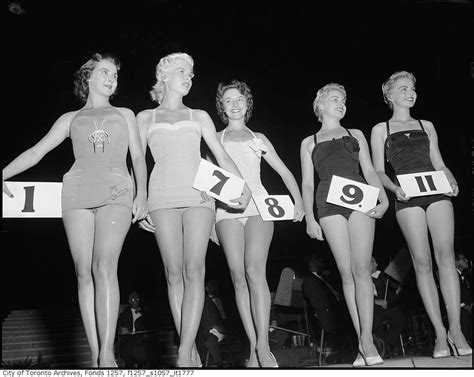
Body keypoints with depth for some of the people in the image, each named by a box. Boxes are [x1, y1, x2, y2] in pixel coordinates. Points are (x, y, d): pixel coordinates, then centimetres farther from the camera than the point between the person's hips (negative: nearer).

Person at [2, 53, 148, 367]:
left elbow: (138, 156, 16)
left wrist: (142, 192, -1)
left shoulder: (125, 114, 25)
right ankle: (95, 356, -7)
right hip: (78, 190, 2)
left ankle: (107, 355, -26)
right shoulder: (71, 118, 24)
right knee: (84, 272, -8)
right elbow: (36, 152, 19)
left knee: (104, 266, -21)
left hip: (115, 191, -1)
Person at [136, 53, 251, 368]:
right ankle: (192, 351, 1)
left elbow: (222, 156, 14)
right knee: (174, 273, -5)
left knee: (194, 271, -14)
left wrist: (243, 186, -1)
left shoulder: (199, 116, 20)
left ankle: (184, 354, -19)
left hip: (199, 195, 0)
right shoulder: (145, 118, 18)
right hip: (163, 197, 0)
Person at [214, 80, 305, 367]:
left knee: (255, 270, -20)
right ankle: (253, 348, -6)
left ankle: (263, 346, -22)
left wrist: (298, 200, 6)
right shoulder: (215, 139, 19)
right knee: (238, 276, -8)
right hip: (227, 208, 1)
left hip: (257, 206, -1)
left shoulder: (258, 138, 21)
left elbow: (284, 172, 20)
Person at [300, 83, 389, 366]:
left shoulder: (356, 135, 22)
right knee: (346, 272, -6)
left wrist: (384, 199, -5)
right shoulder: (309, 142, 20)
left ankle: (367, 339, -16)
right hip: (329, 204, 0)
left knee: (361, 268, -14)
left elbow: (370, 171, 12)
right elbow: (307, 183, 14)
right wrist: (309, 218, 3)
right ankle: (361, 342, -4)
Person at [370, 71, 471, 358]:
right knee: (422, 262, -6)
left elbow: (439, 164, 19)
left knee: (446, 256, -11)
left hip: (437, 193, 2)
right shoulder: (381, 130, 14)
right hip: (407, 197, -2)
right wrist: (394, 188, -12)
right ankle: (440, 333, -3)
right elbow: (378, 171, 8)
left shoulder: (426, 126, 22)